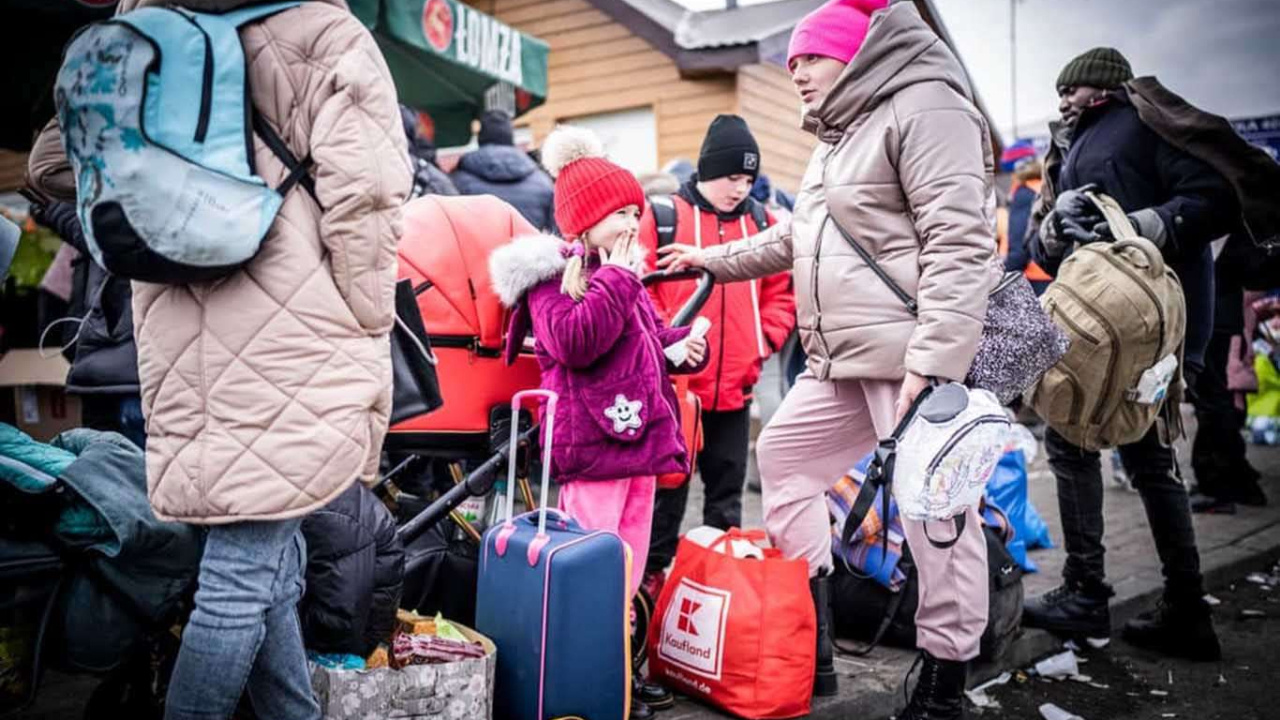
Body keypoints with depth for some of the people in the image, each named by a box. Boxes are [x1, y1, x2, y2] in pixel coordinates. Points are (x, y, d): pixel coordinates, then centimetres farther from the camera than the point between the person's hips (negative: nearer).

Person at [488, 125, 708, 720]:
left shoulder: (626, 278, 19)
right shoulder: (554, 275, -8)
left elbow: (650, 339, 30)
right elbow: (573, 342, -24)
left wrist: (683, 345, 8)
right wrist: (617, 281, -17)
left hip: (638, 438, 9)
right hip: (590, 445, -9)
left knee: (629, 566, 16)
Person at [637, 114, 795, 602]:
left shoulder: (762, 223, 8)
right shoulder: (661, 217, -4)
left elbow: (782, 292, 12)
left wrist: (764, 340, 0)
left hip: (736, 388, 4)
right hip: (673, 385, -4)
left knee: (727, 489, 14)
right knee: (667, 488, 7)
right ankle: (654, 574, 19)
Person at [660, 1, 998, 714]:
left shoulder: (925, 108, -8)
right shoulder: (840, 137, 23)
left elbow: (959, 242, -19)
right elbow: (797, 237, 34)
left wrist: (932, 360, -26)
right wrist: (714, 258, 35)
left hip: (915, 360, -10)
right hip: (844, 362, 11)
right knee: (784, 453, 15)